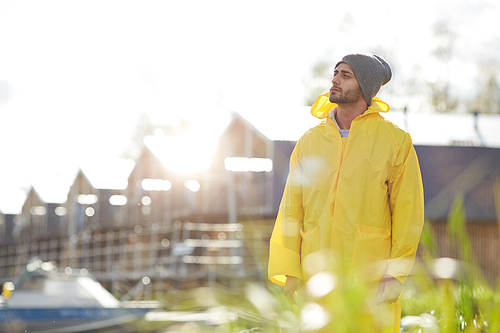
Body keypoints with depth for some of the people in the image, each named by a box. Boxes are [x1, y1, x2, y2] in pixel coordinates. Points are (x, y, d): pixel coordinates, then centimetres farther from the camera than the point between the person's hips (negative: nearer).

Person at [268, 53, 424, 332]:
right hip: (316, 279, 3)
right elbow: (291, 209, 10)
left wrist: (396, 274, -7)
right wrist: (290, 272, 1)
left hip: (371, 281, -3)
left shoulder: (396, 141, 2)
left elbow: (407, 210, 0)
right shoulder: (309, 142, 11)